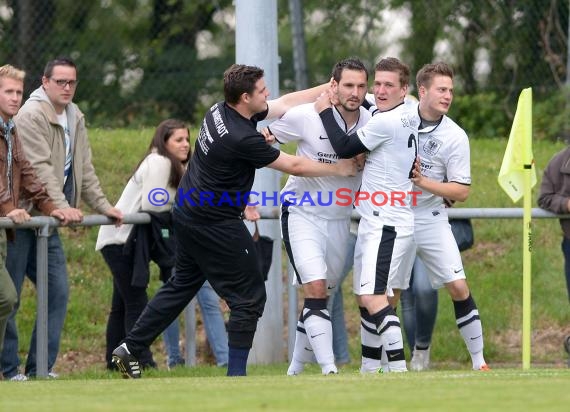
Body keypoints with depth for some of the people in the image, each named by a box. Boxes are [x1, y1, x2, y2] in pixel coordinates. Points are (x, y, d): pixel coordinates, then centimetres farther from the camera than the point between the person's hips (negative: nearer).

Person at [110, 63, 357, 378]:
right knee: (249, 296, 1)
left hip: (187, 212, 9)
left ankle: (130, 347, 22)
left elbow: (287, 103, 8)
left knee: (182, 284, 21)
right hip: (215, 226, -9)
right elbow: (294, 166, -16)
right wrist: (340, 169, -3)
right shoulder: (243, 139, -26)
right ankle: (236, 374, 2)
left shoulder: (221, 111, 0)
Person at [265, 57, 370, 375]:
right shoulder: (306, 116, -16)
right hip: (302, 214, -4)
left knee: (322, 296, 11)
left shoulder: (372, 122, -6)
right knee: (316, 289, -19)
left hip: (340, 220, 4)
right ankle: (329, 369, -24)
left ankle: (296, 368, 25)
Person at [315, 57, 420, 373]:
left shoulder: (385, 122, -16)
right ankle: (369, 369, 22)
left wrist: (325, 111, 2)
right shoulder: (410, 117, 10)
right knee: (366, 297, 16)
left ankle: (399, 368, -23)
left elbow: (344, 148, -10)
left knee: (373, 297, -17)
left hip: (384, 225, -10)